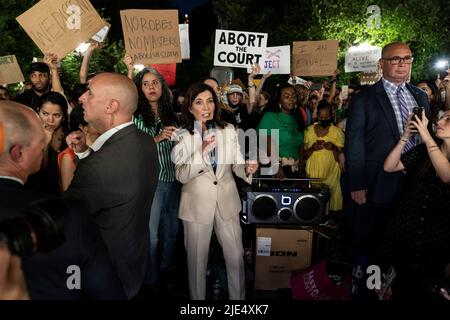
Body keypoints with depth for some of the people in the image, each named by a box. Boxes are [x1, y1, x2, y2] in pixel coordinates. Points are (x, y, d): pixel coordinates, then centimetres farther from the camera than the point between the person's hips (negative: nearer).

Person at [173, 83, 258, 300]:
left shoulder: (229, 131, 0)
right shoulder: (183, 137, -6)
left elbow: (236, 164, 1)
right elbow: (181, 176, -15)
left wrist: (247, 169, -21)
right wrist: (202, 152, -28)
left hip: (226, 202, 2)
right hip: (197, 204, -2)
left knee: (236, 257, 9)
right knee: (197, 259, 12)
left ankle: (238, 298, 32)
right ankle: (198, 297, 35)